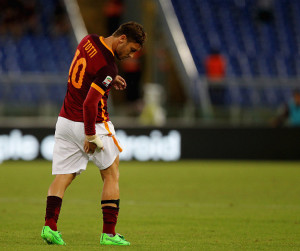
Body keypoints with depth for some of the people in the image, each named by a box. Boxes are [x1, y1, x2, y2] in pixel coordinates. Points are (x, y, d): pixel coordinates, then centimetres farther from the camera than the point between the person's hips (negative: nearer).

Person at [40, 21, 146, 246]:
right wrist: (91, 136, -18)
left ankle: (50, 225, -7)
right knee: (111, 176, 7)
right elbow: (90, 103, -27)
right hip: (92, 124, -7)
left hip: (65, 120, 7)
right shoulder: (108, 67, -23)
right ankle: (109, 234, 4)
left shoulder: (88, 41, 2)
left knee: (63, 176, 7)